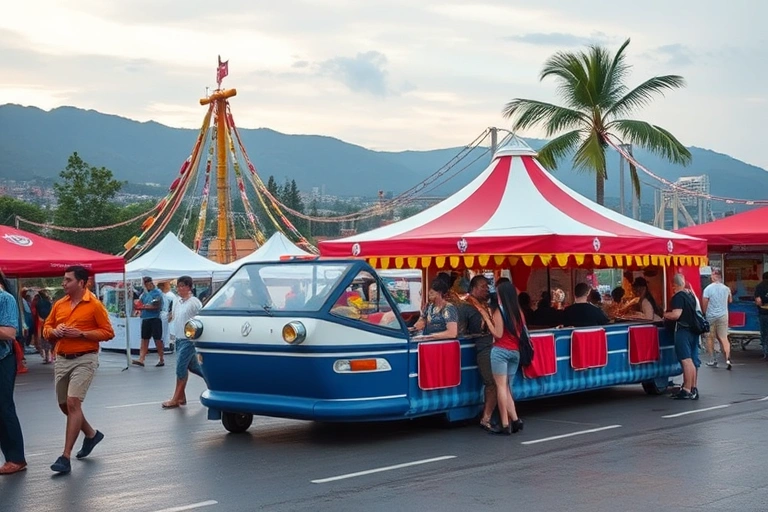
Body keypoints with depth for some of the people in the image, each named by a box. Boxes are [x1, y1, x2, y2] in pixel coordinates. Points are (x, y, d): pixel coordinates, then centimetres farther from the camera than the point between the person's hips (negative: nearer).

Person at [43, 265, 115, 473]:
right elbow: (47, 328, 19)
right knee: (64, 405, 13)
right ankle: (91, 434, 38)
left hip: (84, 360, -7)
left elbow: (108, 332, -8)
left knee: (73, 403, -15)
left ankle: (66, 457, -13)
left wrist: (80, 334, -17)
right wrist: (54, 331, -5)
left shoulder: (95, 305, -8)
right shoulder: (59, 304, 10)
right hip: (61, 360, 7)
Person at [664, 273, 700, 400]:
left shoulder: (678, 297, -14)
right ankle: (693, 389, 18)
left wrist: (665, 314, -6)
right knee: (693, 361, 12)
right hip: (693, 330, 9)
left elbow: (676, 314, -23)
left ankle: (687, 390, -12)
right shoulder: (691, 295, 14)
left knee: (686, 360, -10)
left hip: (683, 330, -9)